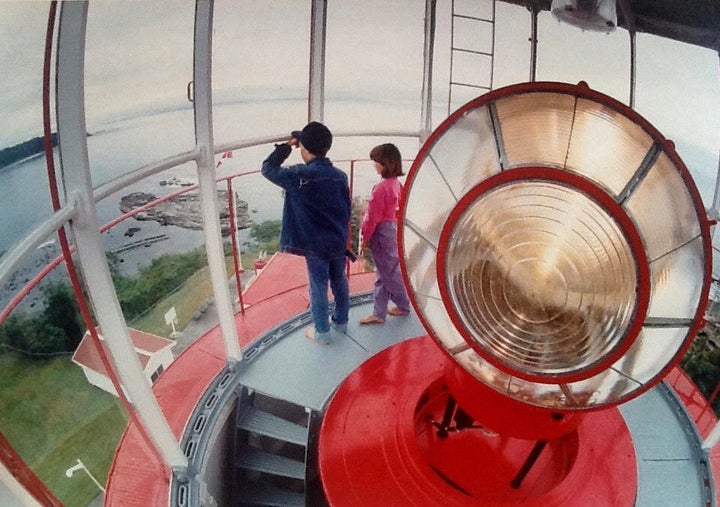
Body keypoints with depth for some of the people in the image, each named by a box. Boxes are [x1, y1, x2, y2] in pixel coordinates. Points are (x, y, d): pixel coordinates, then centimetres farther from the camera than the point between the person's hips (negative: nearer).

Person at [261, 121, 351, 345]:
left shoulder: (300, 175, -18)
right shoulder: (340, 175, 0)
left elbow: (268, 169, -5)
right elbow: (347, 210, 8)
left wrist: (286, 146, 3)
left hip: (316, 245, -5)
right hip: (339, 242, 5)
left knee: (319, 288, 8)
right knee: (339, 282, 20)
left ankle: (322, 332, 21)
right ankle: (341, 321, 37)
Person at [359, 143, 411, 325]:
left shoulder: (381, 188, -22)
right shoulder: (396, 184, 5)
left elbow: (373, 216, -18)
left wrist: (365, 236, -8)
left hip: (381, 233, -9)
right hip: (392, 229, 10)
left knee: (388, 273, 6)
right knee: (385, 272, 12)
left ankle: (403, 306, 22)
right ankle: (378, 313, 18)